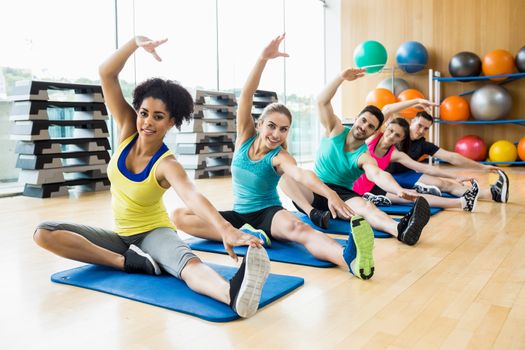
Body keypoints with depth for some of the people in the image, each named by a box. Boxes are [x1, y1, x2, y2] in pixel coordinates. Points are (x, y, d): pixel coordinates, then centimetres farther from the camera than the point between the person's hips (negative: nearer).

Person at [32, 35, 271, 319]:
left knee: (188, 263, -40)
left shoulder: (167, 165, -22)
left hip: (154, 233, -6)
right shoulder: (128, 130, -8)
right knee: (44, 233, -15)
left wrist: (225, 229, -63)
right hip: (120, 235, 6)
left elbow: (192, 195, -44)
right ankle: (129, 262, -25)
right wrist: (136, 42, -31)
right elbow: (106, 74, -15)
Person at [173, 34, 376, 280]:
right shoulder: (245, 136, -3)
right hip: (239, 214, 5)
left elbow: (301, 174, -35)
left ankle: (350, 259, -67)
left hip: (268, 213, -5)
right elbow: (246, 94, -16)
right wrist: (263, 58, -30)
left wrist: (329, 193, -56)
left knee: (296, 227, -40)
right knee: (179, 216, -15)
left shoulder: (280, 157, -12)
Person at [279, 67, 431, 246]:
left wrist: (400, 191, -53)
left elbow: (378, 174, -31)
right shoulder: (335, 130, 1)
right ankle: (313, 213, -45)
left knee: (365, 206, -37)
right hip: (312, 191, 2)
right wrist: (341, 77, -28)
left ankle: (401, 230, -66)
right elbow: (322, 101, -13)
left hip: (341, 195, -2)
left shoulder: (365, 157, -8)